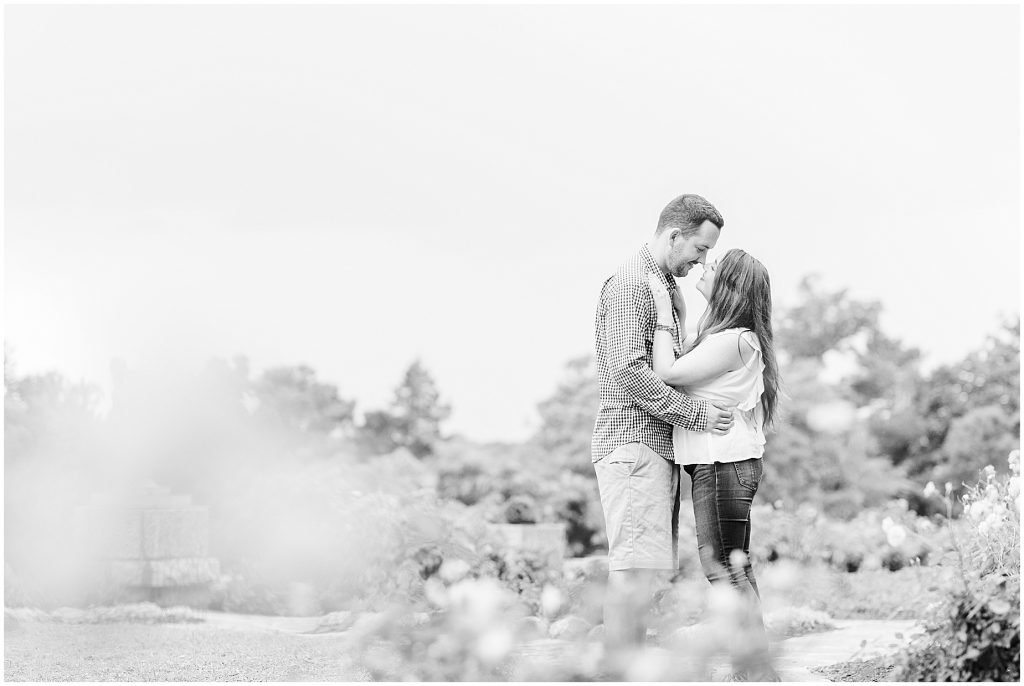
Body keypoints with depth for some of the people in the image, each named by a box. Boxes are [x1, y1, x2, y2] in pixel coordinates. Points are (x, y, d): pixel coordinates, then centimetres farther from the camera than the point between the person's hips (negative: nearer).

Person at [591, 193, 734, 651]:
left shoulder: (664, 287, 22)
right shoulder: (628, 284, -10)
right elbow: (629, 371, -19)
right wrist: (696, 414, -16)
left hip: (658, 446, 10)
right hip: (632, 443, -10)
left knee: (639, 570, 7)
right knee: (632, 570, -15)